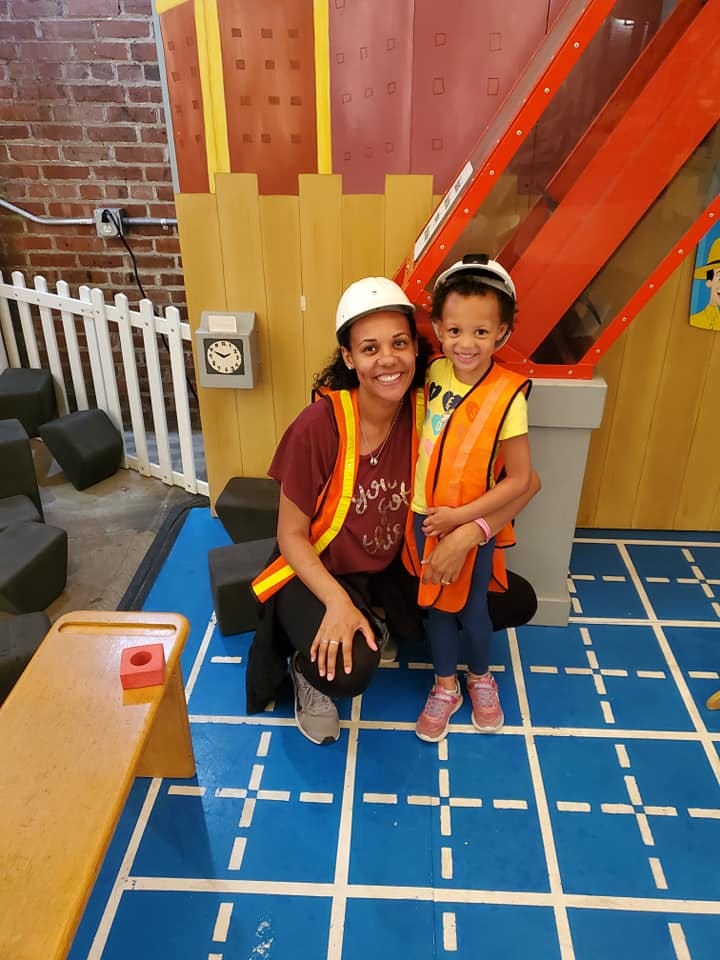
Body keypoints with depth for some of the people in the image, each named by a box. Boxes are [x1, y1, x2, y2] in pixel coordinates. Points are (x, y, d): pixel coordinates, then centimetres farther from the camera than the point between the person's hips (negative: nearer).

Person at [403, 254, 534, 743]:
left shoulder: (507, 396, -21)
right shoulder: (434, 373, -9)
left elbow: (519, 480, -17)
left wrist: (460, 518, -18)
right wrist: (431, 515, -2)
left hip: (475, 525, -3)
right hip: (427, 518, 4)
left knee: (472, 611, 15)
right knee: (437, 606, 17)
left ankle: (481, 678, 45)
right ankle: (445, 688, 40)